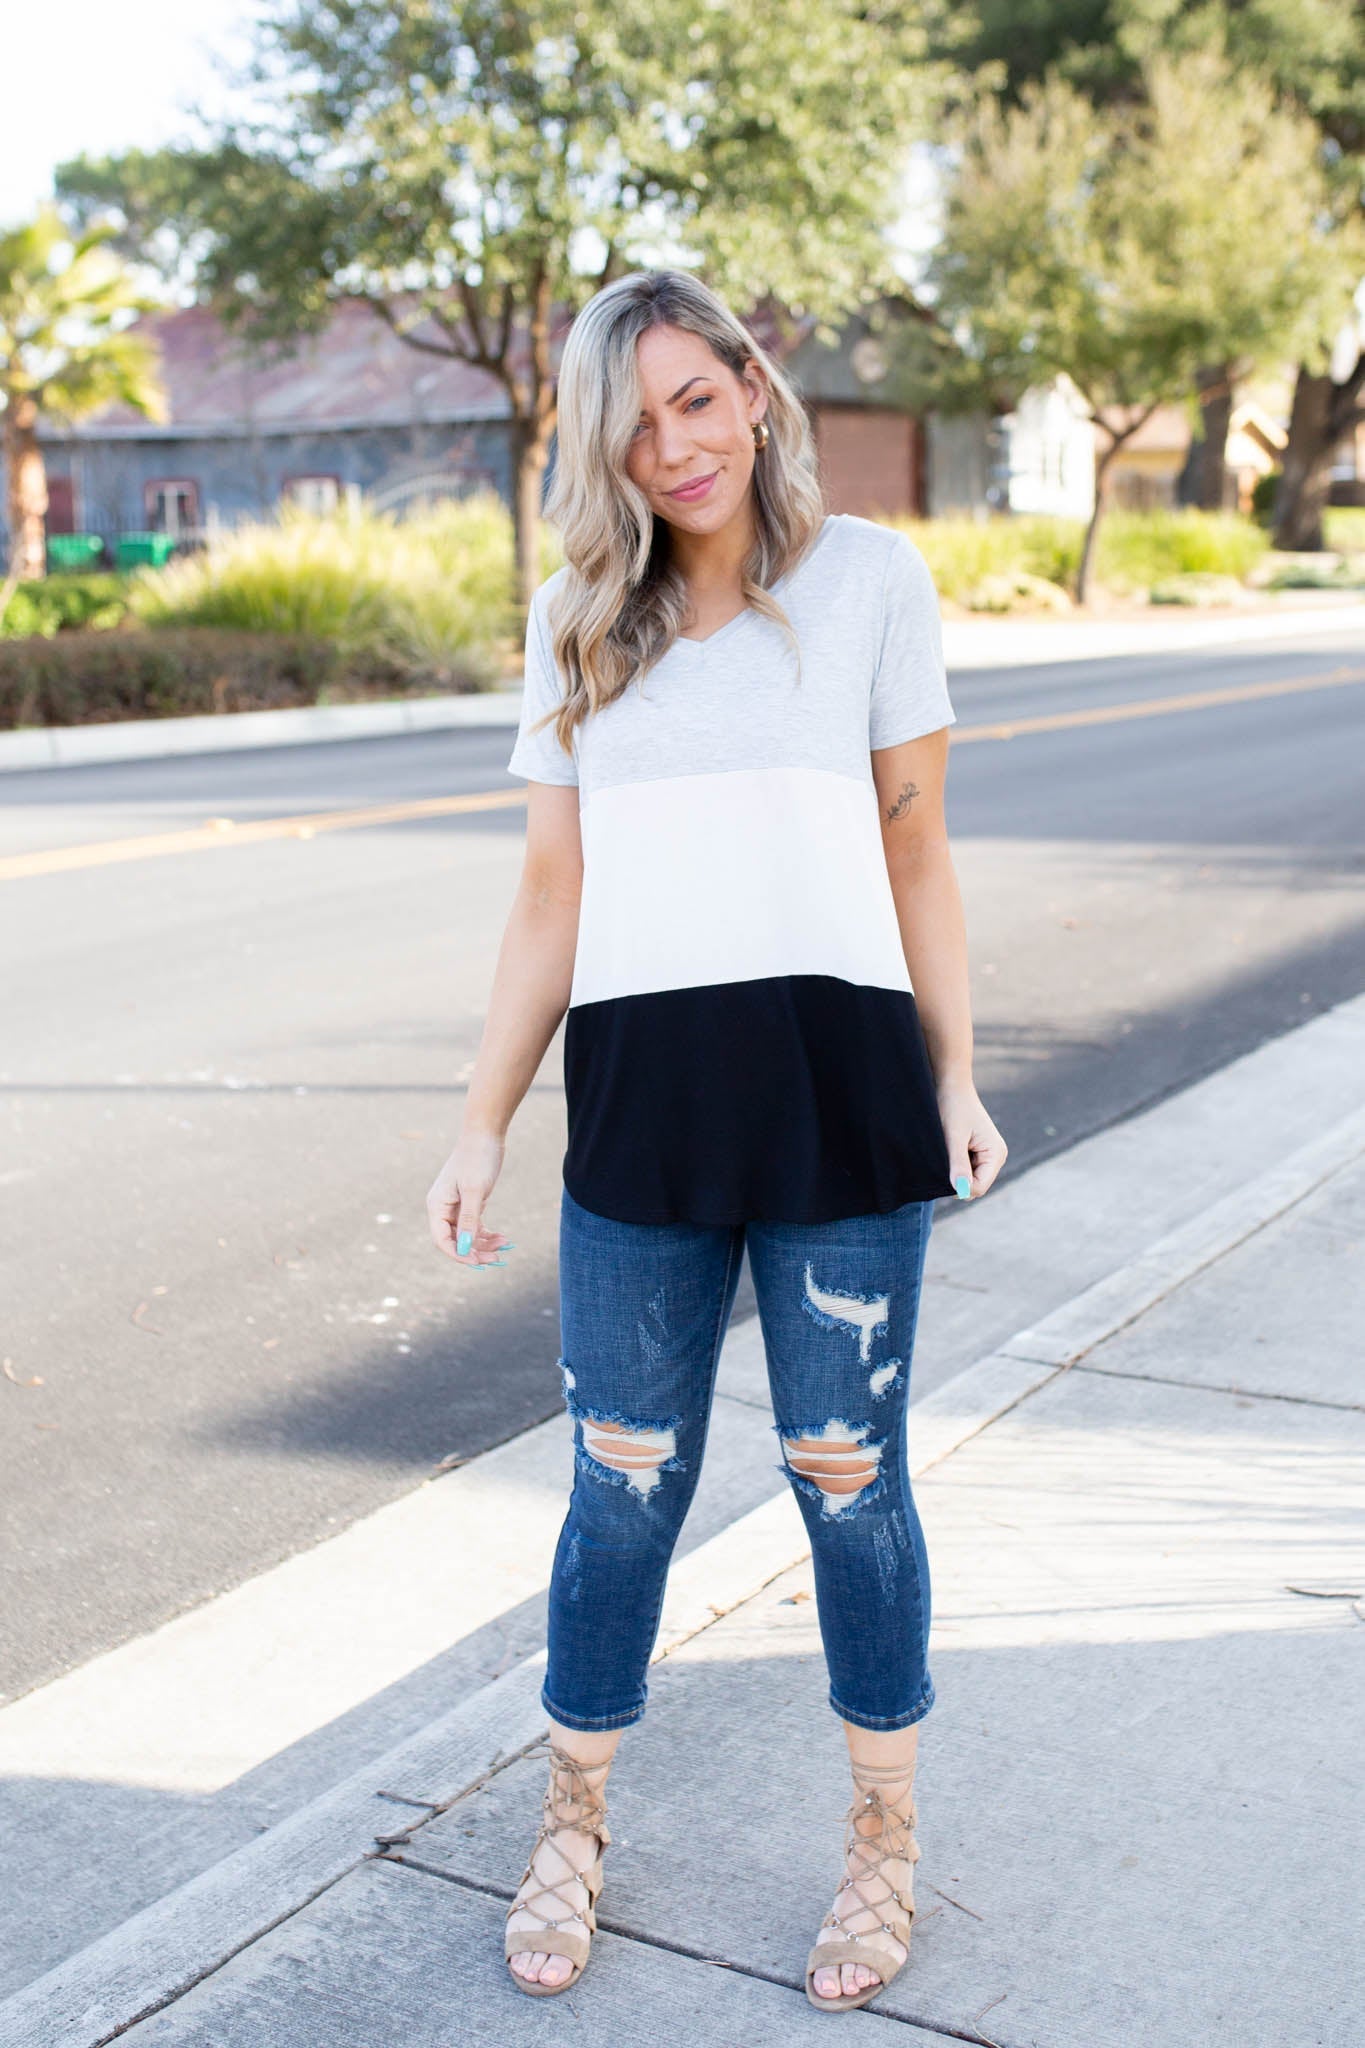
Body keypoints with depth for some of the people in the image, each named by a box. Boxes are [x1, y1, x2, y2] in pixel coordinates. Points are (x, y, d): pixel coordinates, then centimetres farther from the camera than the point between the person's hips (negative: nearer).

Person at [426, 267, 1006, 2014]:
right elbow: (551, 899, 11)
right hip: (641, 1097, 2)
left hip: (837, 1081, -2)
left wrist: (954, 1080, 0)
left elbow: (915, 847, 7)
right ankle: (573, 1825, 29)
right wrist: (481, 1126, 7)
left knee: (848, 1477, 6)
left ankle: (884, 1838, 26)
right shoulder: (577, 619, 11)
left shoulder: (868, 575, 5)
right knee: (624, 1480, 8)